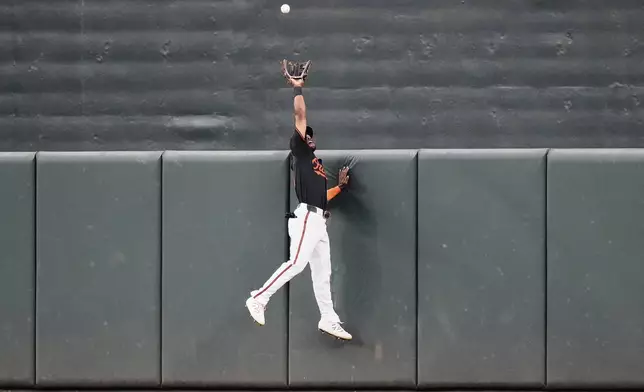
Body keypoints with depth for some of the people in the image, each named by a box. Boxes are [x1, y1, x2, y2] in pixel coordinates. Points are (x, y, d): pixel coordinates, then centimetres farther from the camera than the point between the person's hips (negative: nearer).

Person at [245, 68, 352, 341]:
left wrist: (341, 185, 21)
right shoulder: (300, 151, 4)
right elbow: (300, 115, -4)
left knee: (322, 272, 10)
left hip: (319, 221, 9)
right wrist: (297, 88, 3)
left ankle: (328, 320, 14)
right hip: (306, 217, -9)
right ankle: (258, 299, -19)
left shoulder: (317, 164, 26)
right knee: (297, 263, -21)